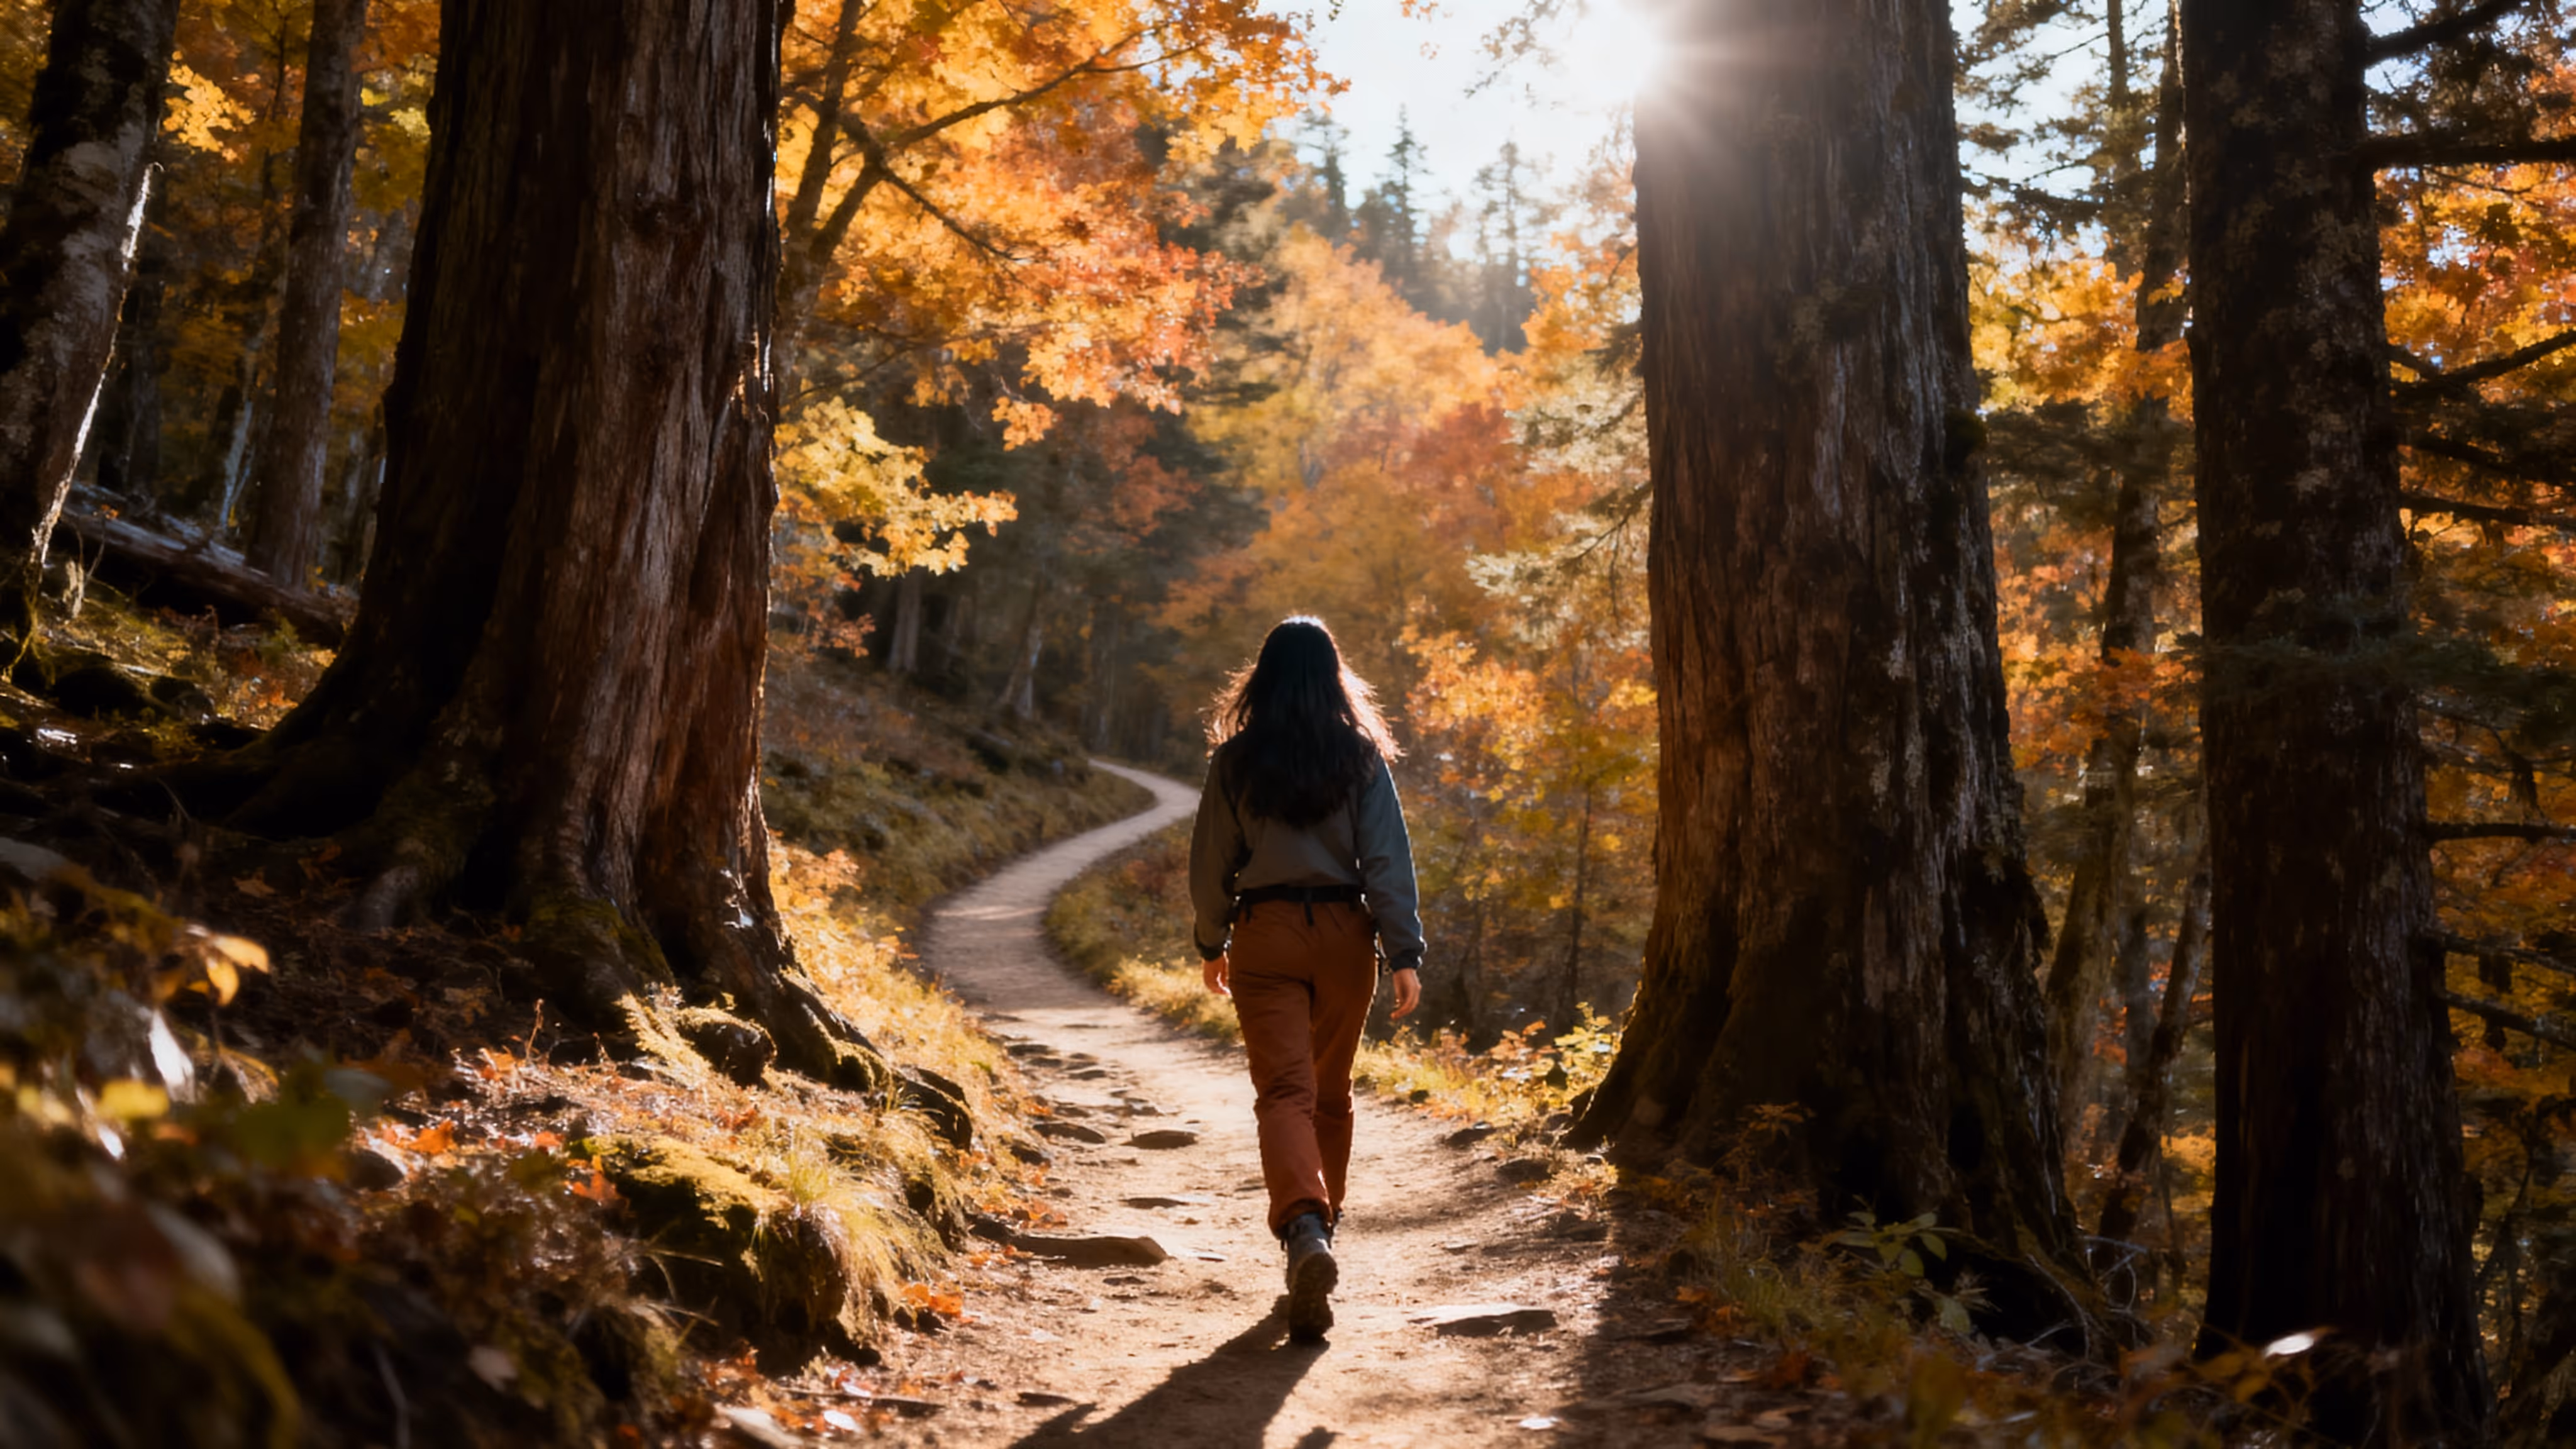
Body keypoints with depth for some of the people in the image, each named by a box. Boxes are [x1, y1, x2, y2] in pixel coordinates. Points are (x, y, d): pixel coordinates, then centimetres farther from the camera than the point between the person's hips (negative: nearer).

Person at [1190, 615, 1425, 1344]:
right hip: (1343, 932, 1)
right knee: (1331, 1092, 18)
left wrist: (1212, 942, 17)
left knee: (1284, 1091, -6)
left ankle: (1304, 1228, -29)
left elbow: (1211, 861, 4)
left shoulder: (1235, 760, -2)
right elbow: (1388, 860, -6)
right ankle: (1321, 1227, 31)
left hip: (1265, 935, -1)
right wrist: (1405, 954, -6)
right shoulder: (1361, 756, -2)